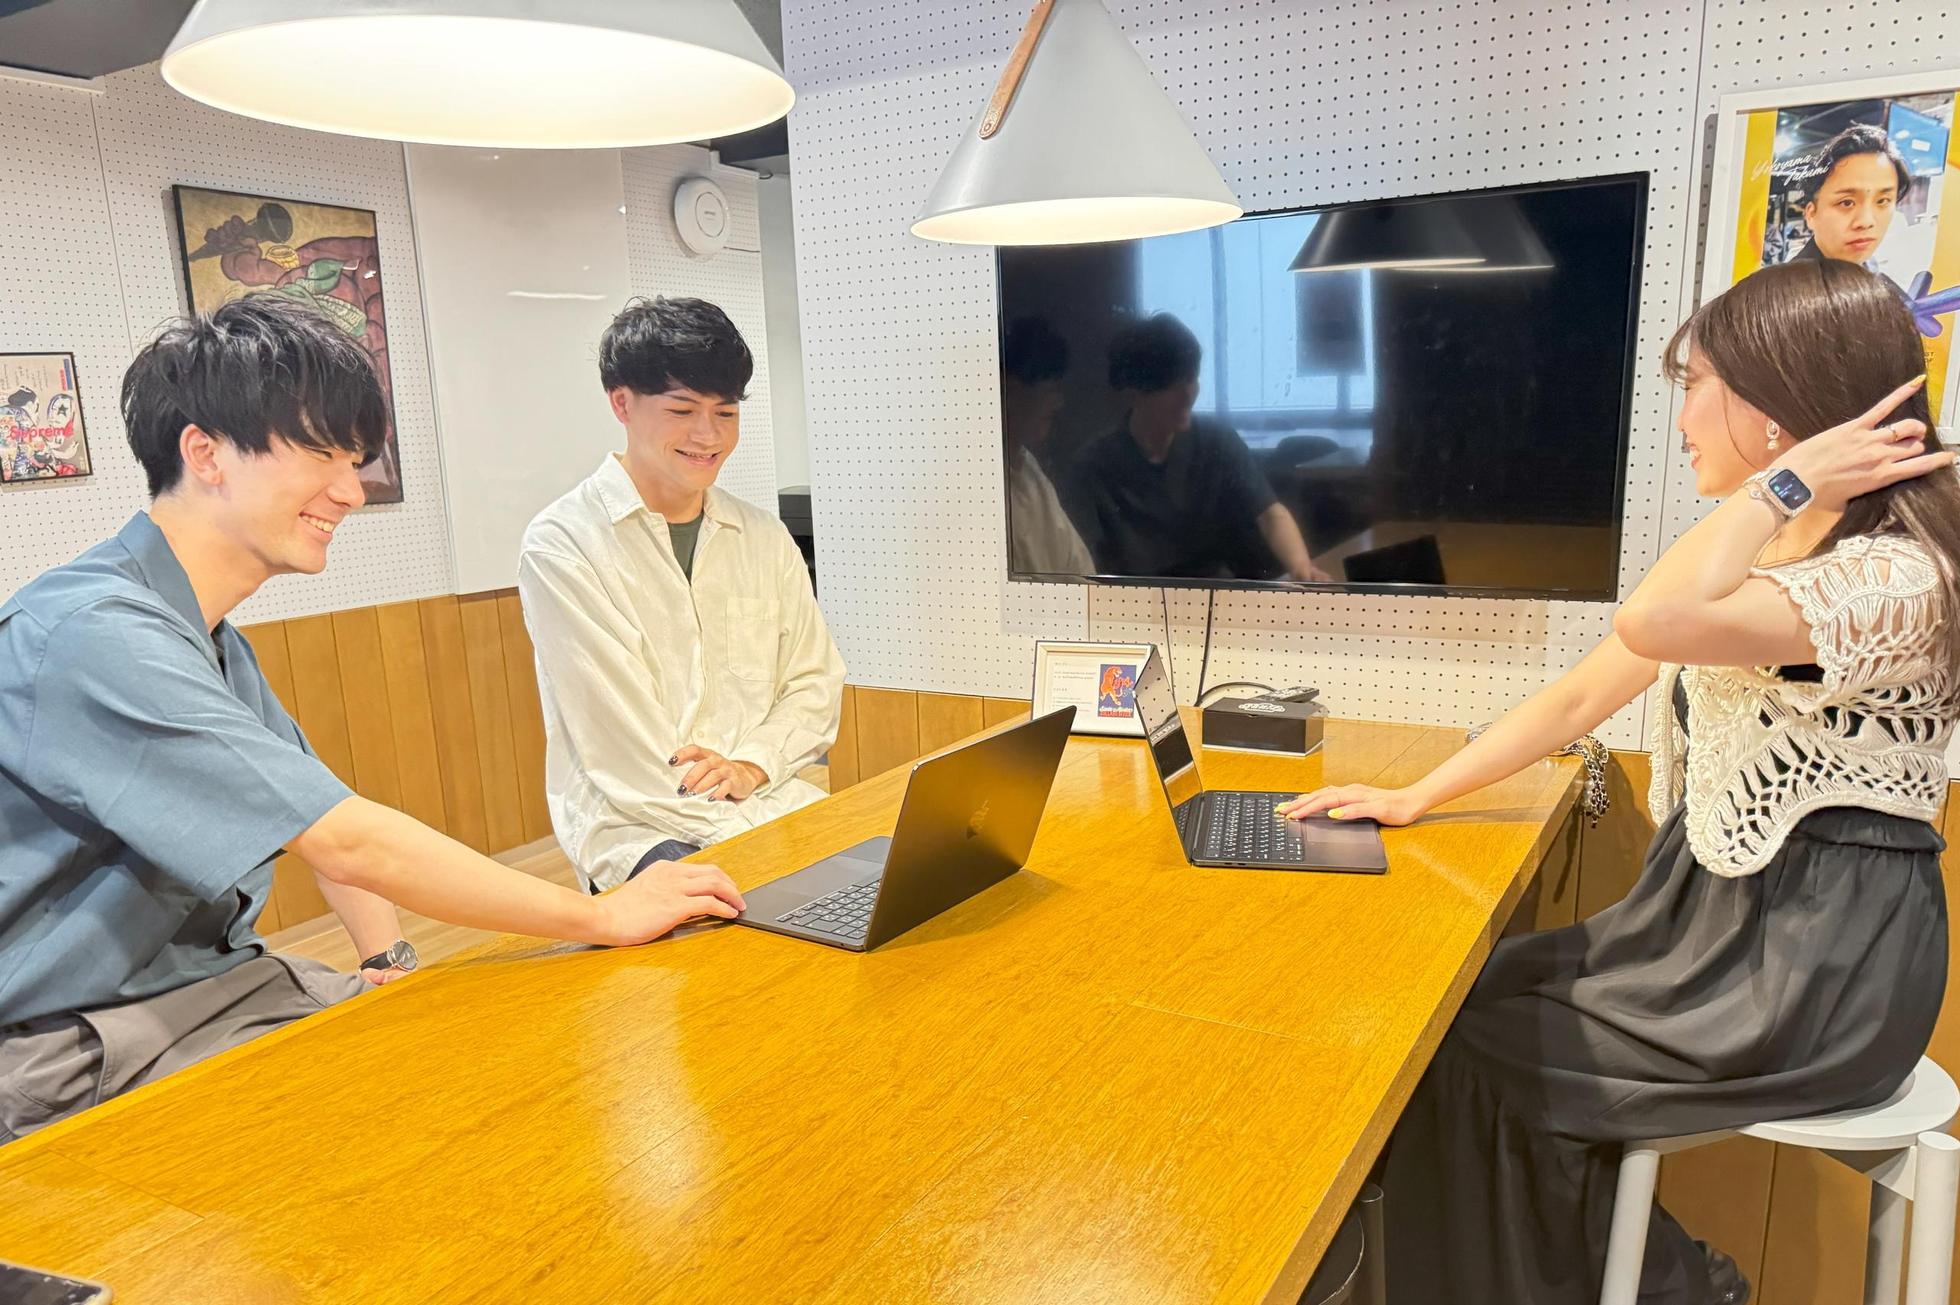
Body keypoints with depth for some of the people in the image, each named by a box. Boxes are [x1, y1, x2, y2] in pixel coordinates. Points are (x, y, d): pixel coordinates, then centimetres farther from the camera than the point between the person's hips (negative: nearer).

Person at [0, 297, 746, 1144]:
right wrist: (602, 915, -21)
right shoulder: (97, 635, -23)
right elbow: (347, 843, -28)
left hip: (223, 980, 9)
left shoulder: (208, 639, 11)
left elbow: (326, 819, 16)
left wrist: (390, 961, -1)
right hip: (83, 1057, -9)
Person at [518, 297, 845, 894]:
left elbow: (815, 683, 12)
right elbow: (614, 727, -10)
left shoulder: (764, 539, 14)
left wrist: (751, 764, -9)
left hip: (768, 798, 6)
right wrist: (746, 829, -16)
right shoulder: (562, 543, -3)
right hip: (637, 825, -6)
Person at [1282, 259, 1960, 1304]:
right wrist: (1417, 799, 4)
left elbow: (1654, 623, -40)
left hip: (1816, 964, -8)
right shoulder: (1750, 553, 9)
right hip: (1714, 905, 8)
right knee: (1464, 992, 1)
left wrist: (1787, 477, -26)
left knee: (1472, 1040, -5)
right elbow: (1582, 696, 7)